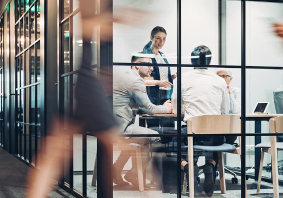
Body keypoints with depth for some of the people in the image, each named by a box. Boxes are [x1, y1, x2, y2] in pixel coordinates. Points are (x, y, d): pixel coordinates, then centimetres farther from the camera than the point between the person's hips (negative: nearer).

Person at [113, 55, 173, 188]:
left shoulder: (127, 77, 21)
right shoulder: (136, 80, -13)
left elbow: (142, 106, 25)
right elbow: (148, 108, -11)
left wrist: (162, 106, 14)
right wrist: (166, 108, 6)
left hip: (116, 125, 11)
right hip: (120, 127, -11)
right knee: (154, 137, -7)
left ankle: (116, 168, 28)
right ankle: (134, 174, 3)